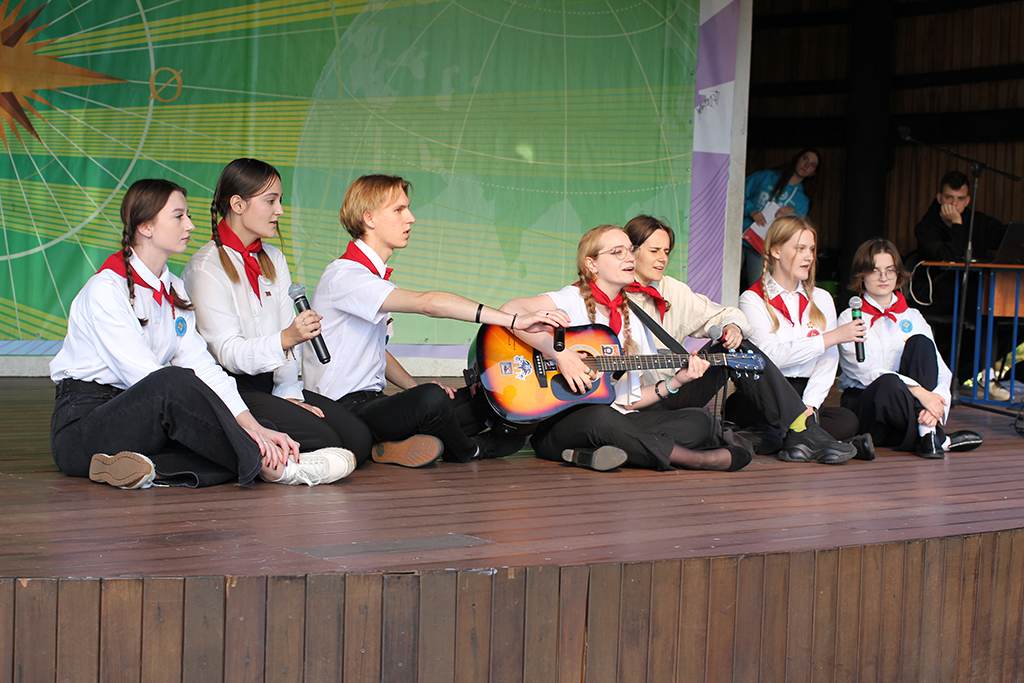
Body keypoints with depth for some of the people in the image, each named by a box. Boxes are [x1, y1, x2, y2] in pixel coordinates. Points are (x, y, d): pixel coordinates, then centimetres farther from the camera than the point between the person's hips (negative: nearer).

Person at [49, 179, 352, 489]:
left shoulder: (175, 291, 13)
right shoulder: (106, 289, -12)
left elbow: (201, 364, 2)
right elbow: (142, 372, -23)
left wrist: (255, 427, -14)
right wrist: (239, 427, -29)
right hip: (83, 424, -7)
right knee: (174, 381, -37)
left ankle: (153, 469, -37)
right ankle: (275, 467, -31)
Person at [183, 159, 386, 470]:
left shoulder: (274, 258, 17)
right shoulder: (206, 267, -8)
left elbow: (286, 327, 11)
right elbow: (228, 353, -17)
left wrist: (289, 392, -4)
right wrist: (286, 339, -34)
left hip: (272, 383, 8)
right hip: (227, 389, -8)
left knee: (359, 437, -13)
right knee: (321, 440, -26)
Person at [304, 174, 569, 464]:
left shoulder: (376, 277, 18)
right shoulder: (344, 276, -18)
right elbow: (428, 303, -31)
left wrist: (417, 388, 5)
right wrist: (513, 320, -35)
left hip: (371, 401, 9)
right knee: (432, 400, -33)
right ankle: (467, 451, -3)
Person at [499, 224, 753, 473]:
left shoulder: (632, 318, 17)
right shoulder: (572, 301, -2)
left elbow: (630, 399, 14)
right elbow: (509, 312, -22)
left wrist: (675, 382, 0)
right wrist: (560, 353, -26)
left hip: (618, 420, 7)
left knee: (701, 421, -13)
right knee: (601, 417, -41)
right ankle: (697, 460, -25)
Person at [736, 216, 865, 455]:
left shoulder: (821, 299, 18)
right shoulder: (752, 299, 2)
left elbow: (828, 362, 7)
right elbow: (771, 355, -14)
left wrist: (809, 405, -11)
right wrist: (831, 337, -10)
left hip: (805, 394, 5)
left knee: (847, 421, -29)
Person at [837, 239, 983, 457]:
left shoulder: (913, 317, 15)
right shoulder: (850, 318, 2)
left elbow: (942, 372, 5)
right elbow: (866, 370, -15)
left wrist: (936, 403, -20)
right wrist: (919, 391, -28)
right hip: (863, 401, -4)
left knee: (920, 342, -20)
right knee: (888, 384, -39)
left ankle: (928, 432, -32)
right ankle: (938, 438, -26)